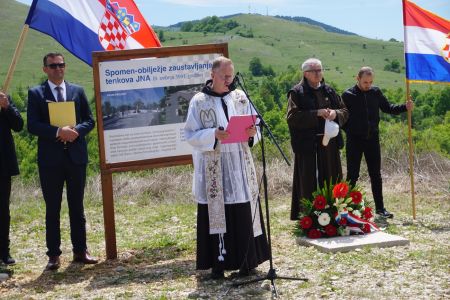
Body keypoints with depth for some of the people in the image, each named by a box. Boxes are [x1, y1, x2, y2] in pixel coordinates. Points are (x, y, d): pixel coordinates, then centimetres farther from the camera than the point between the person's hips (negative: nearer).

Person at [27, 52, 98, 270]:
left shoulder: (77, 91, 9)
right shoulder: (36, 93, 2)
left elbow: (89, 120, 7)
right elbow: (33, 125, -7)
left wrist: (76, 131, -13)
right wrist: (58, 132, -19)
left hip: (76, 156, 2)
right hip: (50, 158, -2)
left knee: (77, 206, 9)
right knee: (52, 208, 4)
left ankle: (80, 251, 18)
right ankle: (53, 255, 9)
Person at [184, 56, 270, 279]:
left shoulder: (240, 98, 9)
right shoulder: (199, 101, -1)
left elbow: (253, 126, 13)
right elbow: (191, 135, -3)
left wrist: (251, 133, -10)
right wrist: (213, 134, -20)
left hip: (240, 167, 3)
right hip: (213, 169, -3)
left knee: (244, 213, 4)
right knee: (216, 214, -1)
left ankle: (246, 261, 14)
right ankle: (218, 263, 7)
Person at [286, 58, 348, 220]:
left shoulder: (329, 91, 14)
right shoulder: (297, 92, -1)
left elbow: (344, 112, 14)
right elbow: (292, 117, -13)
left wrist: (335, 114, -9)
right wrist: (316, 114, -20)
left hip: (329, 144, 5)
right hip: (307, 145, -5)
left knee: (330, 181, 8)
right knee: (308, 183, -4)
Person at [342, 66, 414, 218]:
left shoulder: (375, 92, 3)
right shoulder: (348, 95, -7)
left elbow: (387, 108, 10)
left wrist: (405, 107, -2)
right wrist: (349, 130, -6)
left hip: (372, 139, 3)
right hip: (354, 140, -3)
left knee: (376, 175, 8)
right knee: (352, 175, 2)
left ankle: (380, 207, 16)